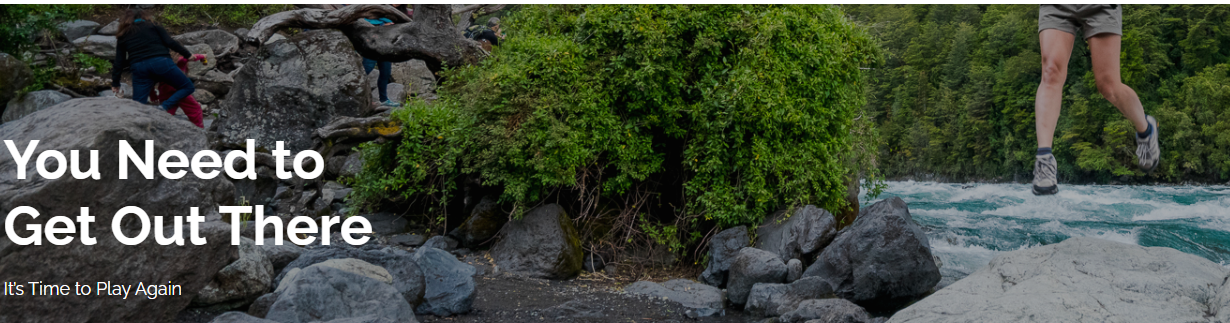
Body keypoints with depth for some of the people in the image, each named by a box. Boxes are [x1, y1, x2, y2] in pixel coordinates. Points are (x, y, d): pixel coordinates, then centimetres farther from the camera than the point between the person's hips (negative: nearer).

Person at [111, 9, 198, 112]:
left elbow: (119, 62, 18)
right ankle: (164, 107, -17)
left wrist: (115, 83, 23)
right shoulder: (153, 27, 17)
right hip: (160, 62, -3)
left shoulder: (122, 37, 23)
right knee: (188, 87, 6)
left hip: (138, 68, 3)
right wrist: (187, 54, 13)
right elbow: (170, 42, 4)